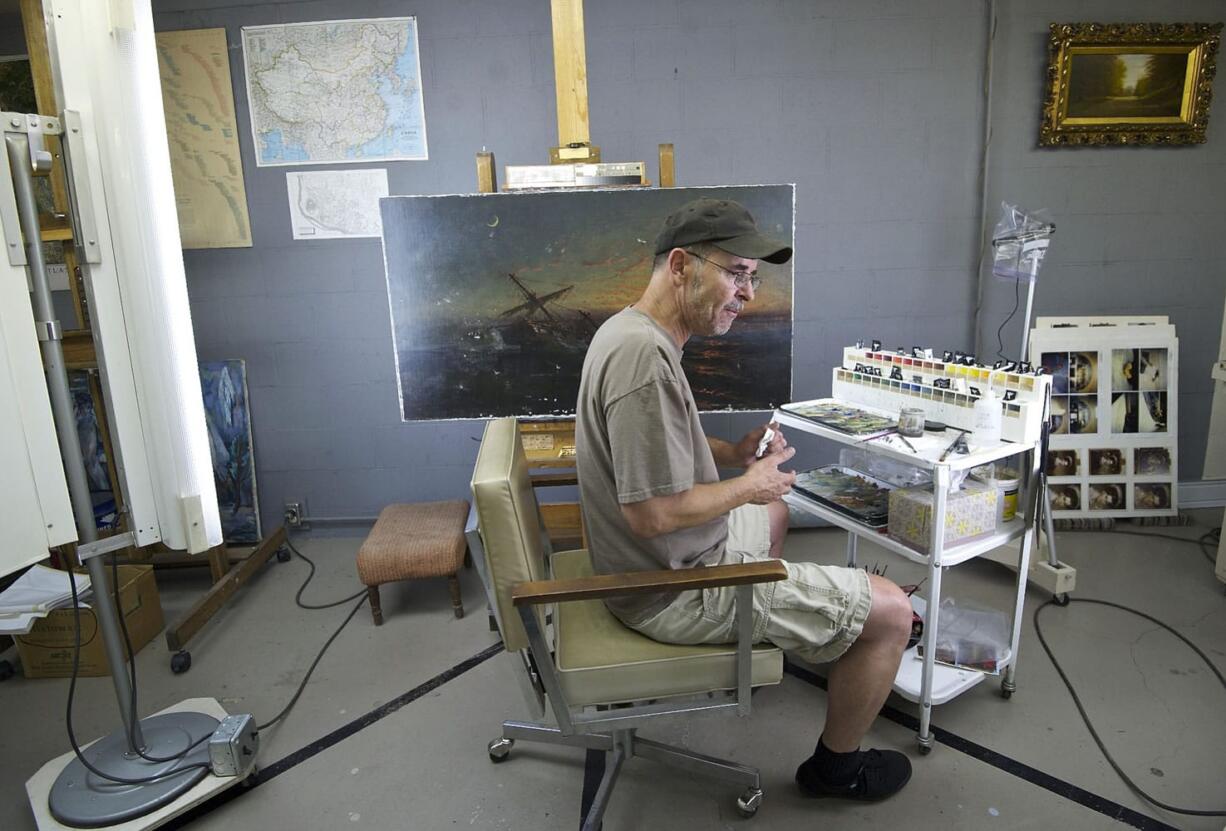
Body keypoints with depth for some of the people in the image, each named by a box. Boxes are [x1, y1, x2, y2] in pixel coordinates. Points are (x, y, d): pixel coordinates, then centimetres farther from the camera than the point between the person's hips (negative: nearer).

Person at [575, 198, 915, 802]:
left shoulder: (629, 329, 4)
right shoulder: (644, 356, -30)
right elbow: (651, 512, -31)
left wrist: (734, 453, 3)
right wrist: (747, 484, -15)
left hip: (647, 563, 10)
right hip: (675, 589, -10)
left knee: (773, 513, 36)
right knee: (891, 612, -3)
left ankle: (759, 636, 51)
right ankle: (835, 767, 19)